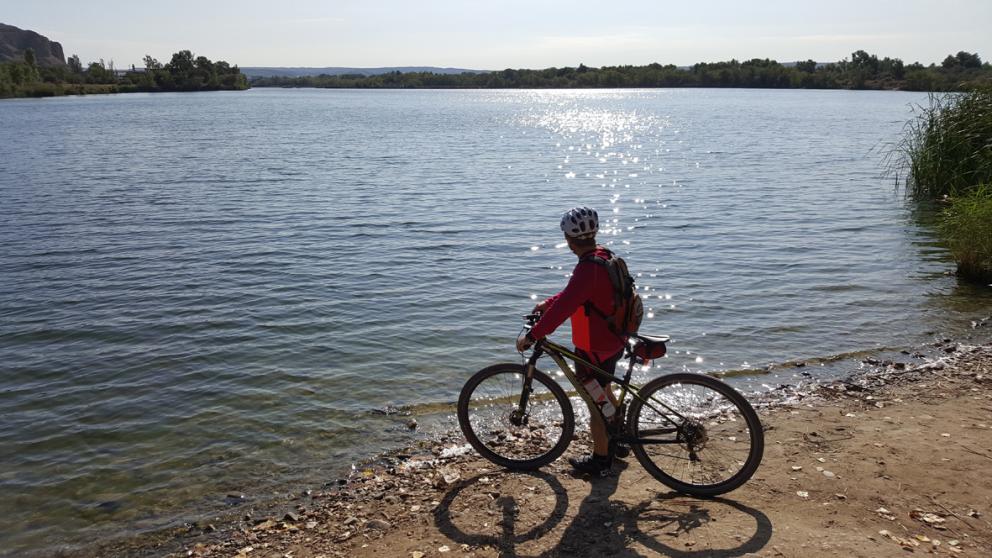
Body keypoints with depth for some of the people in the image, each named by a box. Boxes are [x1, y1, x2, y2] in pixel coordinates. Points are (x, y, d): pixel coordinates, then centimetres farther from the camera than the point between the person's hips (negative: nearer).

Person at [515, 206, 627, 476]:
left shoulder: (588, 269, -28)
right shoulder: (604, 256, 3)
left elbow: (564, 307, -33)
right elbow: (573, 293, 16)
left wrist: (532, 336, -29)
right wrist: (547, 304, 14)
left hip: (595, 348, -9)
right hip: (613, 340, 9)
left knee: (595, 405, 8)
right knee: (605, 393, 28)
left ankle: (600, 460, 23)